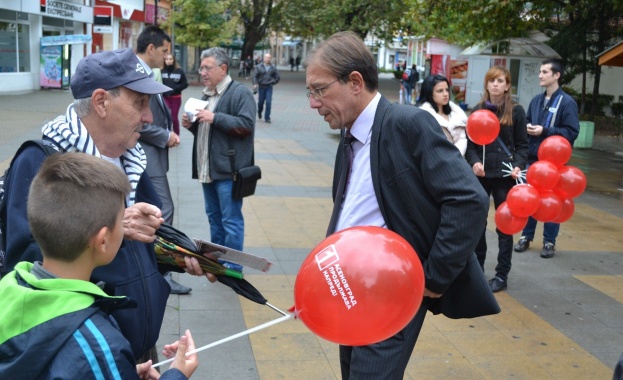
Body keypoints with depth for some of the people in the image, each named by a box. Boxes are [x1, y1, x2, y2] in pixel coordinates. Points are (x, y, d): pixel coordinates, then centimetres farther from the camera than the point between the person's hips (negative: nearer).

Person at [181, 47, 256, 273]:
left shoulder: (240, 93, -8)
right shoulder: (207, 95, 19)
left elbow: (246, 125, -19)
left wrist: (215, 118, -21)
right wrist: (191, 125, 8)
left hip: (227, 169, -9)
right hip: (207, 168, 9)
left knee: (231, 220, -3)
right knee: (214, 217, 17)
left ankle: (232, 268, 5)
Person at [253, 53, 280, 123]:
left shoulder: (273, 67, 3)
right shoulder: (259, 67, 0)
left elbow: (277, 77, 11)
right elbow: (255, 76, -3)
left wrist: (273, 82, 6)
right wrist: (255, 84, -16)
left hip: (269, 87, 0)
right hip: (261, 87, 0)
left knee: (268, 102, -8)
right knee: (260, 101, 9)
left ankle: (267, 118, -3)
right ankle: (259, 112, 40)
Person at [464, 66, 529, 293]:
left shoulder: (516, 111, 1)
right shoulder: (478, 110, 6)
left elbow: (522, 145, 1)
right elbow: (470, 143, 4)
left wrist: (518, 166, -16)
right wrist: (474, 162, -14)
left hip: (504, 175, -2)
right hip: (480, 174, 2)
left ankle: (502, 275, 13)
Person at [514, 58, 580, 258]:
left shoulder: (567, 102, -9)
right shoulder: (536, 100, 7)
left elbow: (572, 132, -14)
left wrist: (545, 131, -19)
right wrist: (527, 128, -4)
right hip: (532, 158, 5)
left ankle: (549, 241, 15)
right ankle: (526, 236, 24)